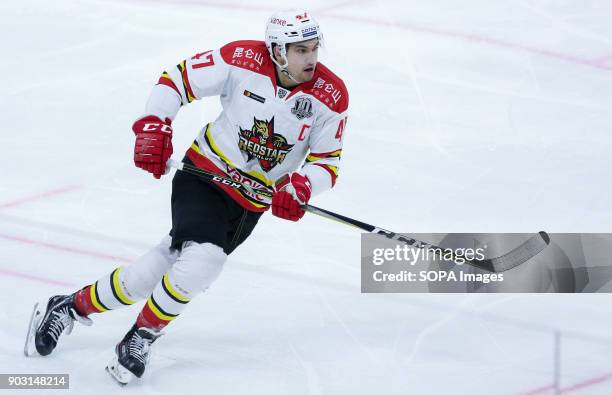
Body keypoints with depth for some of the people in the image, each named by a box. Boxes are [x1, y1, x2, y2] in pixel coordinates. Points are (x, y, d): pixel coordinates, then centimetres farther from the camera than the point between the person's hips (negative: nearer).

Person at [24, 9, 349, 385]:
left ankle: (72, 307, 12)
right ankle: (143, 335, 2)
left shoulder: (332, 96, -11)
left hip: (252, 203, 3)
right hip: (204, 174, -3)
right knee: (203, 260, -22)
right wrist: (153, 129, -16)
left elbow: (327, 164, -3)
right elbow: (177, 80, -4)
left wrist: (298, 187, -23)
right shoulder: (242, 60, -16)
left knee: (166, 263, -5)